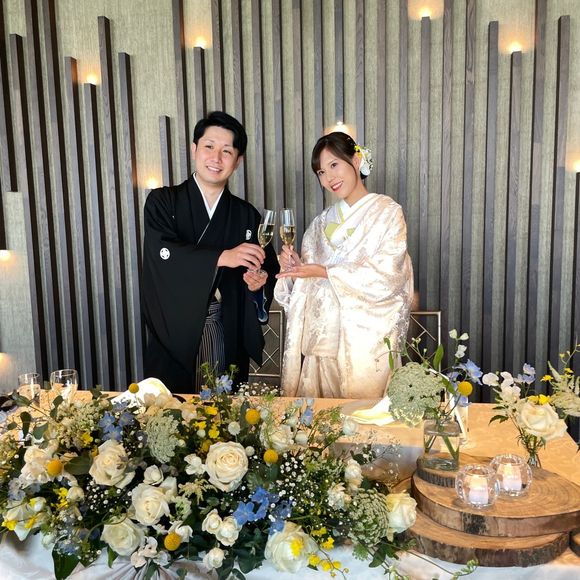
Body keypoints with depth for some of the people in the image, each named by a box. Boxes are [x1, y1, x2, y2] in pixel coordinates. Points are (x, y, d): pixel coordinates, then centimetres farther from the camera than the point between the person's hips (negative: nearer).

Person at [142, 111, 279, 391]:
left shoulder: (246, 215, 7)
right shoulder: (162, 201, 1)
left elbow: (269, 269, 7)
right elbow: (162, 253, -16)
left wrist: (260, 281, -16)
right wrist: (222, 257, -25)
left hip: (228, 339, 2)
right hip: (174, 335, -1)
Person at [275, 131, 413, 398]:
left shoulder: (387, 212, -1)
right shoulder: (323, 222, 14)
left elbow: (386, 275, -13)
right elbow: (310, 284, 14)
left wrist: (325, 272, -15)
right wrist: (296, 267, -7)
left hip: (365, 337, -4)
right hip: (323, 335, 4)